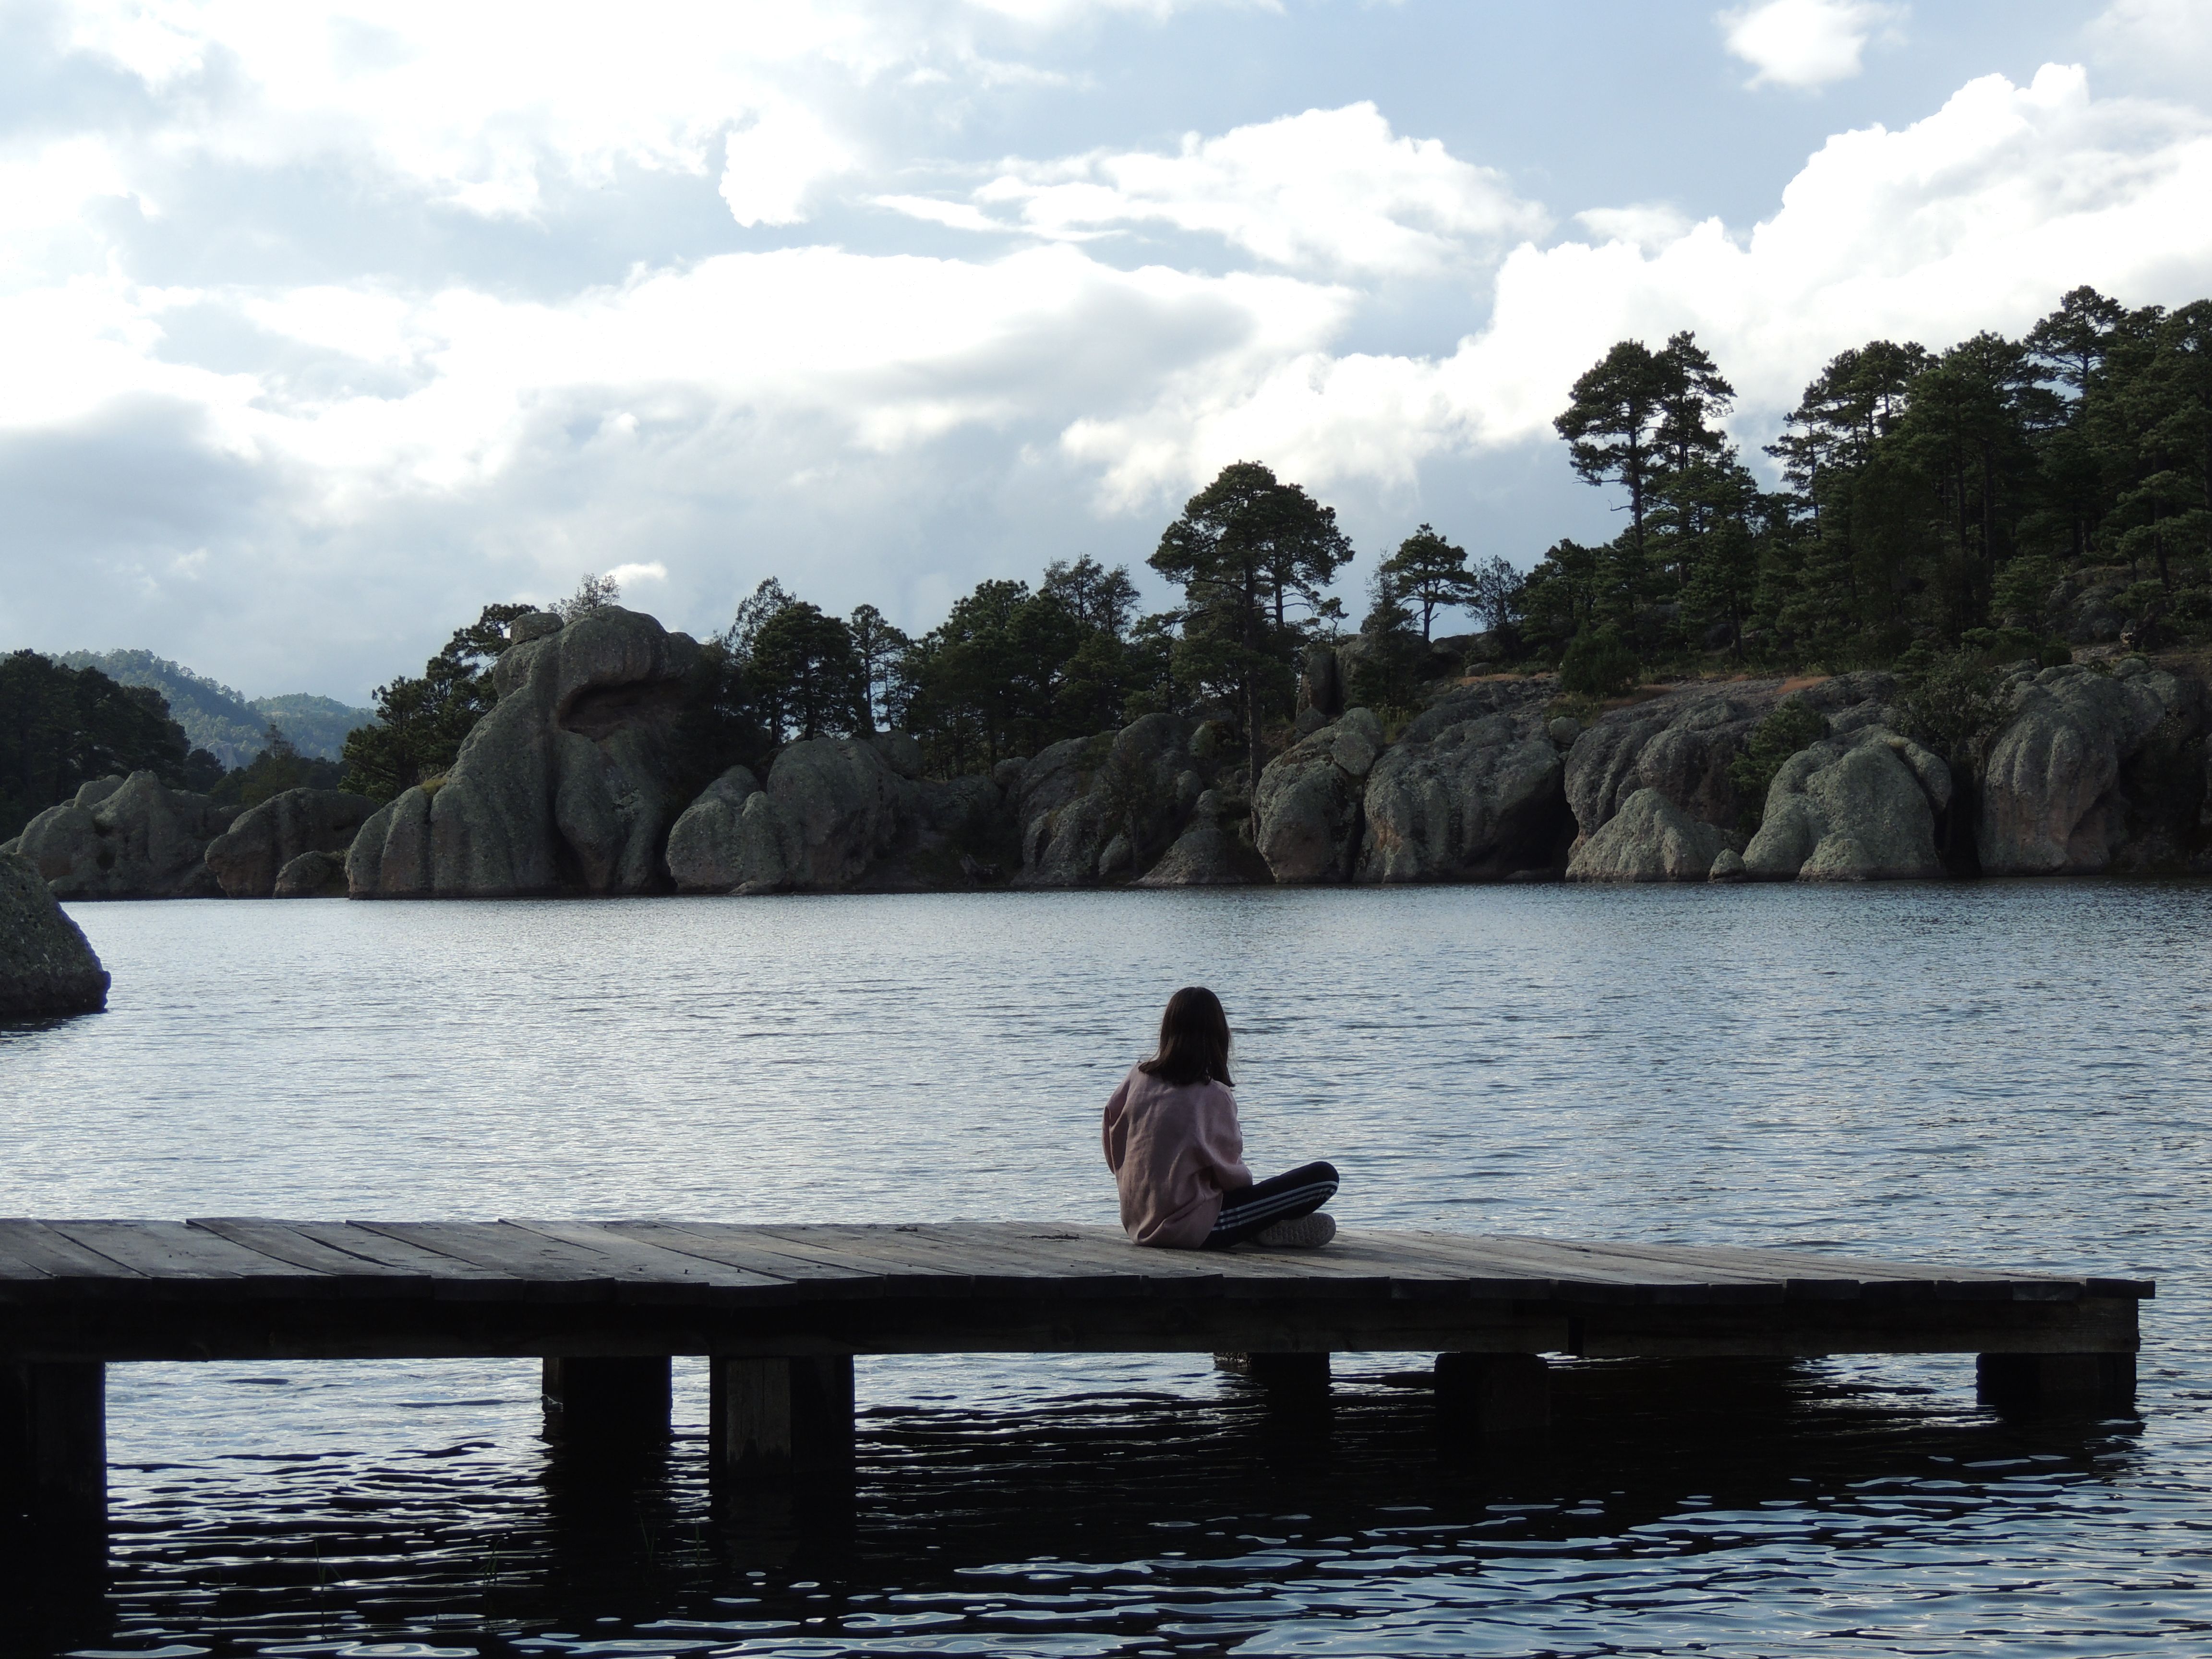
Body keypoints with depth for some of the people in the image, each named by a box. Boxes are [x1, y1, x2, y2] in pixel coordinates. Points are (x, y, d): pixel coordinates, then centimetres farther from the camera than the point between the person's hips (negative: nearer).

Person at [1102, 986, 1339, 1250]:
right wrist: (1247, 1180, 14)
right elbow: (1230, 1174, -8)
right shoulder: (1214, 1096, -16)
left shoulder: (1138, 1077, 0)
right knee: (1324, 1177, -6)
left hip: (1138, 1225, 7)